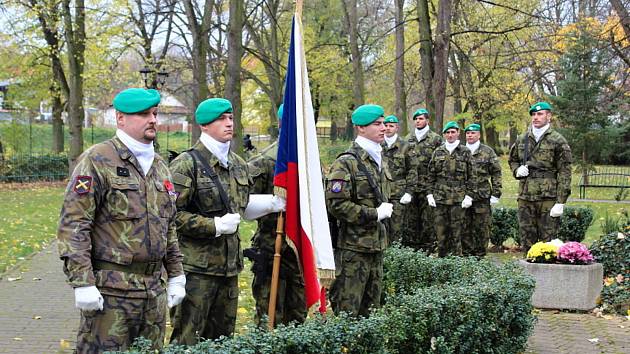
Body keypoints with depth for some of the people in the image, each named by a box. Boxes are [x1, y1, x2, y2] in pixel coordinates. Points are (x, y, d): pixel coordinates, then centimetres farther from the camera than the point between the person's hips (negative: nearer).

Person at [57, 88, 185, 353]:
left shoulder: (159, 166, 16)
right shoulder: (98, 161, -8)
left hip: (155, 288, 7)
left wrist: (176, 276, 17)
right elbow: (73, 225, -13)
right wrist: (82, 283, -18)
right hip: (111, 288, -7)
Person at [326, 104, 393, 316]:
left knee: (371, 308, 14)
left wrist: (386, 209, 10)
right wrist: (374, 214, -17)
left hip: (376, 244, 8)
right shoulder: (346, 163, -13)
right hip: (352, 245, -8)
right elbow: (336, 204, -20)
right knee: (348, 310, -5)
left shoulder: (379, 161, 16)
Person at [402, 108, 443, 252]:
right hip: (410, 185, 4)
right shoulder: (408, 139, 14)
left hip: (428, 185, -4)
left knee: (428, 217, 0)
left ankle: (428, 245, 6)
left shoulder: (435, 139, 1)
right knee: (411, 216, 7)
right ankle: (410, 244, 14)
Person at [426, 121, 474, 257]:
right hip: (439, 198, 2)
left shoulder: (465, 152, 5)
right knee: (440, 231, 3)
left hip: (458, 199, -2)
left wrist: (468, 196, -4)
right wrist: (430, 194, 3)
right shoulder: (438, 152, 10)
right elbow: (431, 175, 12)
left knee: (456, 232, -1)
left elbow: (470, 176, 3)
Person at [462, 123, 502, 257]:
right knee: (465, 228, 5)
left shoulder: (488, 152, 2)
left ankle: (480, 254, 9)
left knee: (482, 227, 1)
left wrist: (495, 194, -5)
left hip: (482, 197, -2)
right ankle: (466, 254, 14)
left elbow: (496, 173, 1)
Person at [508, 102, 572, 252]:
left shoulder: (558, 141, -2)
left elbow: (564, 173, -5)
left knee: (548, 242, -1)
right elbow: (512, 160, 28)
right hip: (525, 198, 5)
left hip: (548, 199, -5)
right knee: (527, 242, 9)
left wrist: (561, 202, -12)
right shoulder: (522, 140, 13)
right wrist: (517, 170, 3)